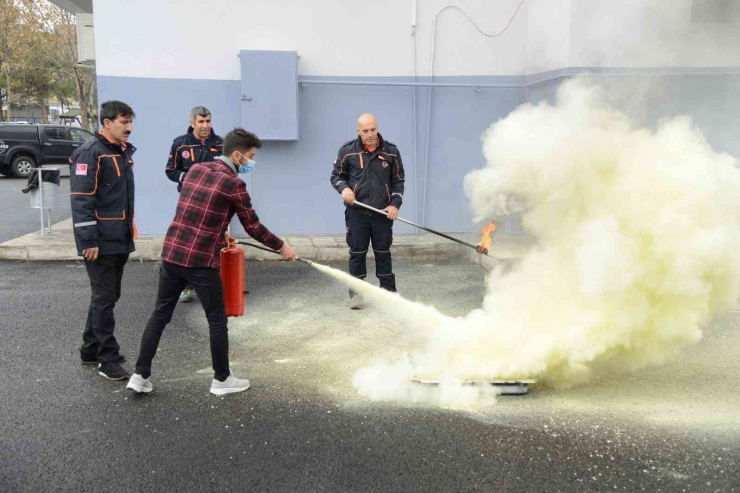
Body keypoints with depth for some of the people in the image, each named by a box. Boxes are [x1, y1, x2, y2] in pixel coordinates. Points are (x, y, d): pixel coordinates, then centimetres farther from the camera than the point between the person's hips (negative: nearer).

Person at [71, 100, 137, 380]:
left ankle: (91, 350, 29)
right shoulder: (90, 153, -14)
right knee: (105, 299, -2)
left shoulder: (124, 151, 13)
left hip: (120, 240, 9)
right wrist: (89, 241, -22)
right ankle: (108, 360, 6)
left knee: (108, 297, 15)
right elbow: (81, 200, -19)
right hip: (101, 242, -9)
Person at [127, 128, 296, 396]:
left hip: (172, 253, 7)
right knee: (217, 320, 9)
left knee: (160, 315, 15)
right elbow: (253, 227, -3)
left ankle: (141, 375, 19)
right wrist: (281, 246, 10)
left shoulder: (195, 169, 11)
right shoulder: (233, 184, -10)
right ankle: (222, 379, 21)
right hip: (201, 261, -6)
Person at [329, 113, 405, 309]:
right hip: (356, 212, 0)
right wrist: (344, 188, -14)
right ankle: (356, 292, 17)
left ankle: (389, 291, 19)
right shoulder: (347, 150, -2)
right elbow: (336, 175, 8)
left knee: (383, 252, 9)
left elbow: (398, 181, 7)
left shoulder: (391, 151, 1)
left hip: (383, 212, 1)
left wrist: (395, 204, -5)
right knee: (357, 252, 5)